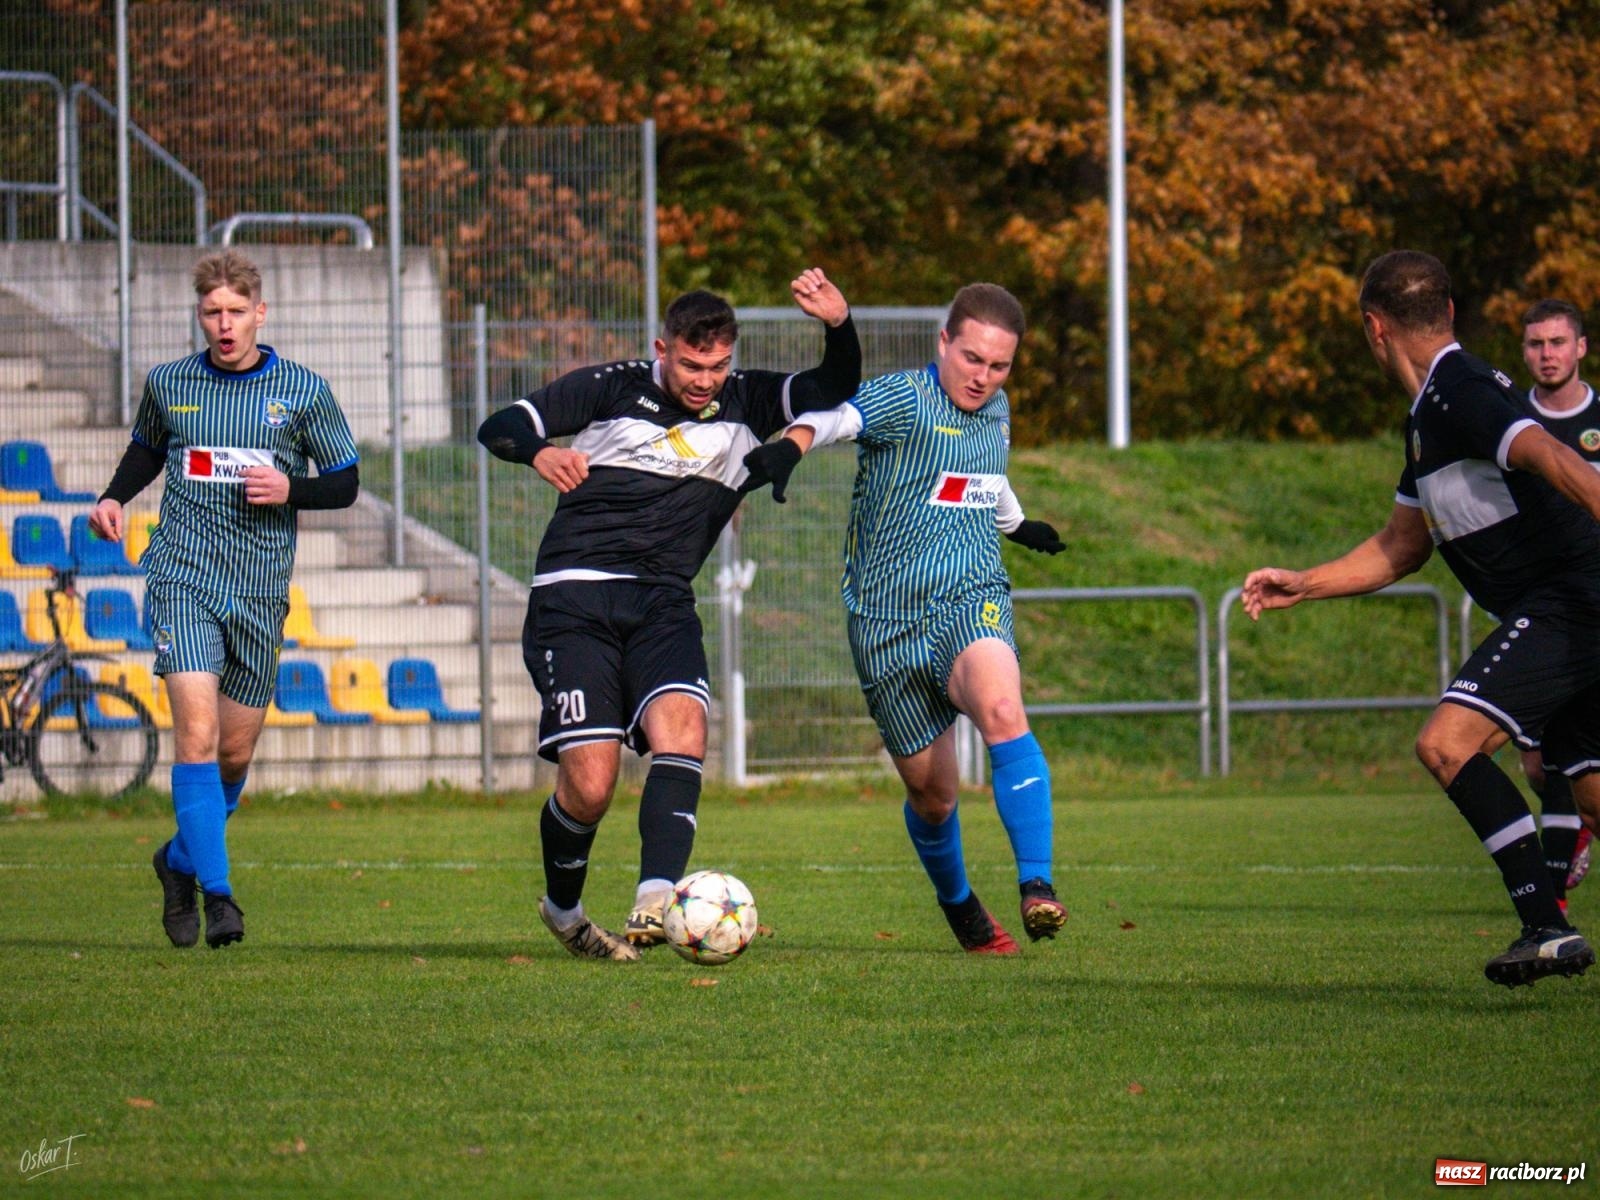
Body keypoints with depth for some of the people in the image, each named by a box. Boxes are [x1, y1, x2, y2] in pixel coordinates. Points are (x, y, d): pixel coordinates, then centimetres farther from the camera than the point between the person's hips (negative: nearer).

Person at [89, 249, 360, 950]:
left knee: (235, 752, 8)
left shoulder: (303, 391, 2)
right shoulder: (168, 385, 5)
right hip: (182, 577, -1)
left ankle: (181, 861, 34)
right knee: (197, 732, -18)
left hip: (261, 593, 1)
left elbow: (346, 483, 8)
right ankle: (216, 893, -20)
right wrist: (114, 499, 6)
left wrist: (291, 490, -12)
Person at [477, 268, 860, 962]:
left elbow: (836, 389, 4)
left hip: (664, 605, 3)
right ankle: (562, 908, 15)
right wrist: (539, 451, -19)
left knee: (681, 726, -27)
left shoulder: (747, 405, 12)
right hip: (573, 598, -3)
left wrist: (838, 326, -17)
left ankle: (656, 900, -38)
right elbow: (498, 427, 5)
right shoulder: (613, 389, 5)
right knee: (591, 782, -13)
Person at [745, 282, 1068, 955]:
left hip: (971, 601, 3)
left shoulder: (996, 412, 11)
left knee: (1002, 713, -30)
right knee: (931, 791, 6)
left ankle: (1037, 886, -31)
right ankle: (958, 906, 34)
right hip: (888, 621, -2)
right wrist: (794, 443, -54)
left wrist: (1018, 525, 55)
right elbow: (841, 417, -31)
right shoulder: (904, 400, -8)